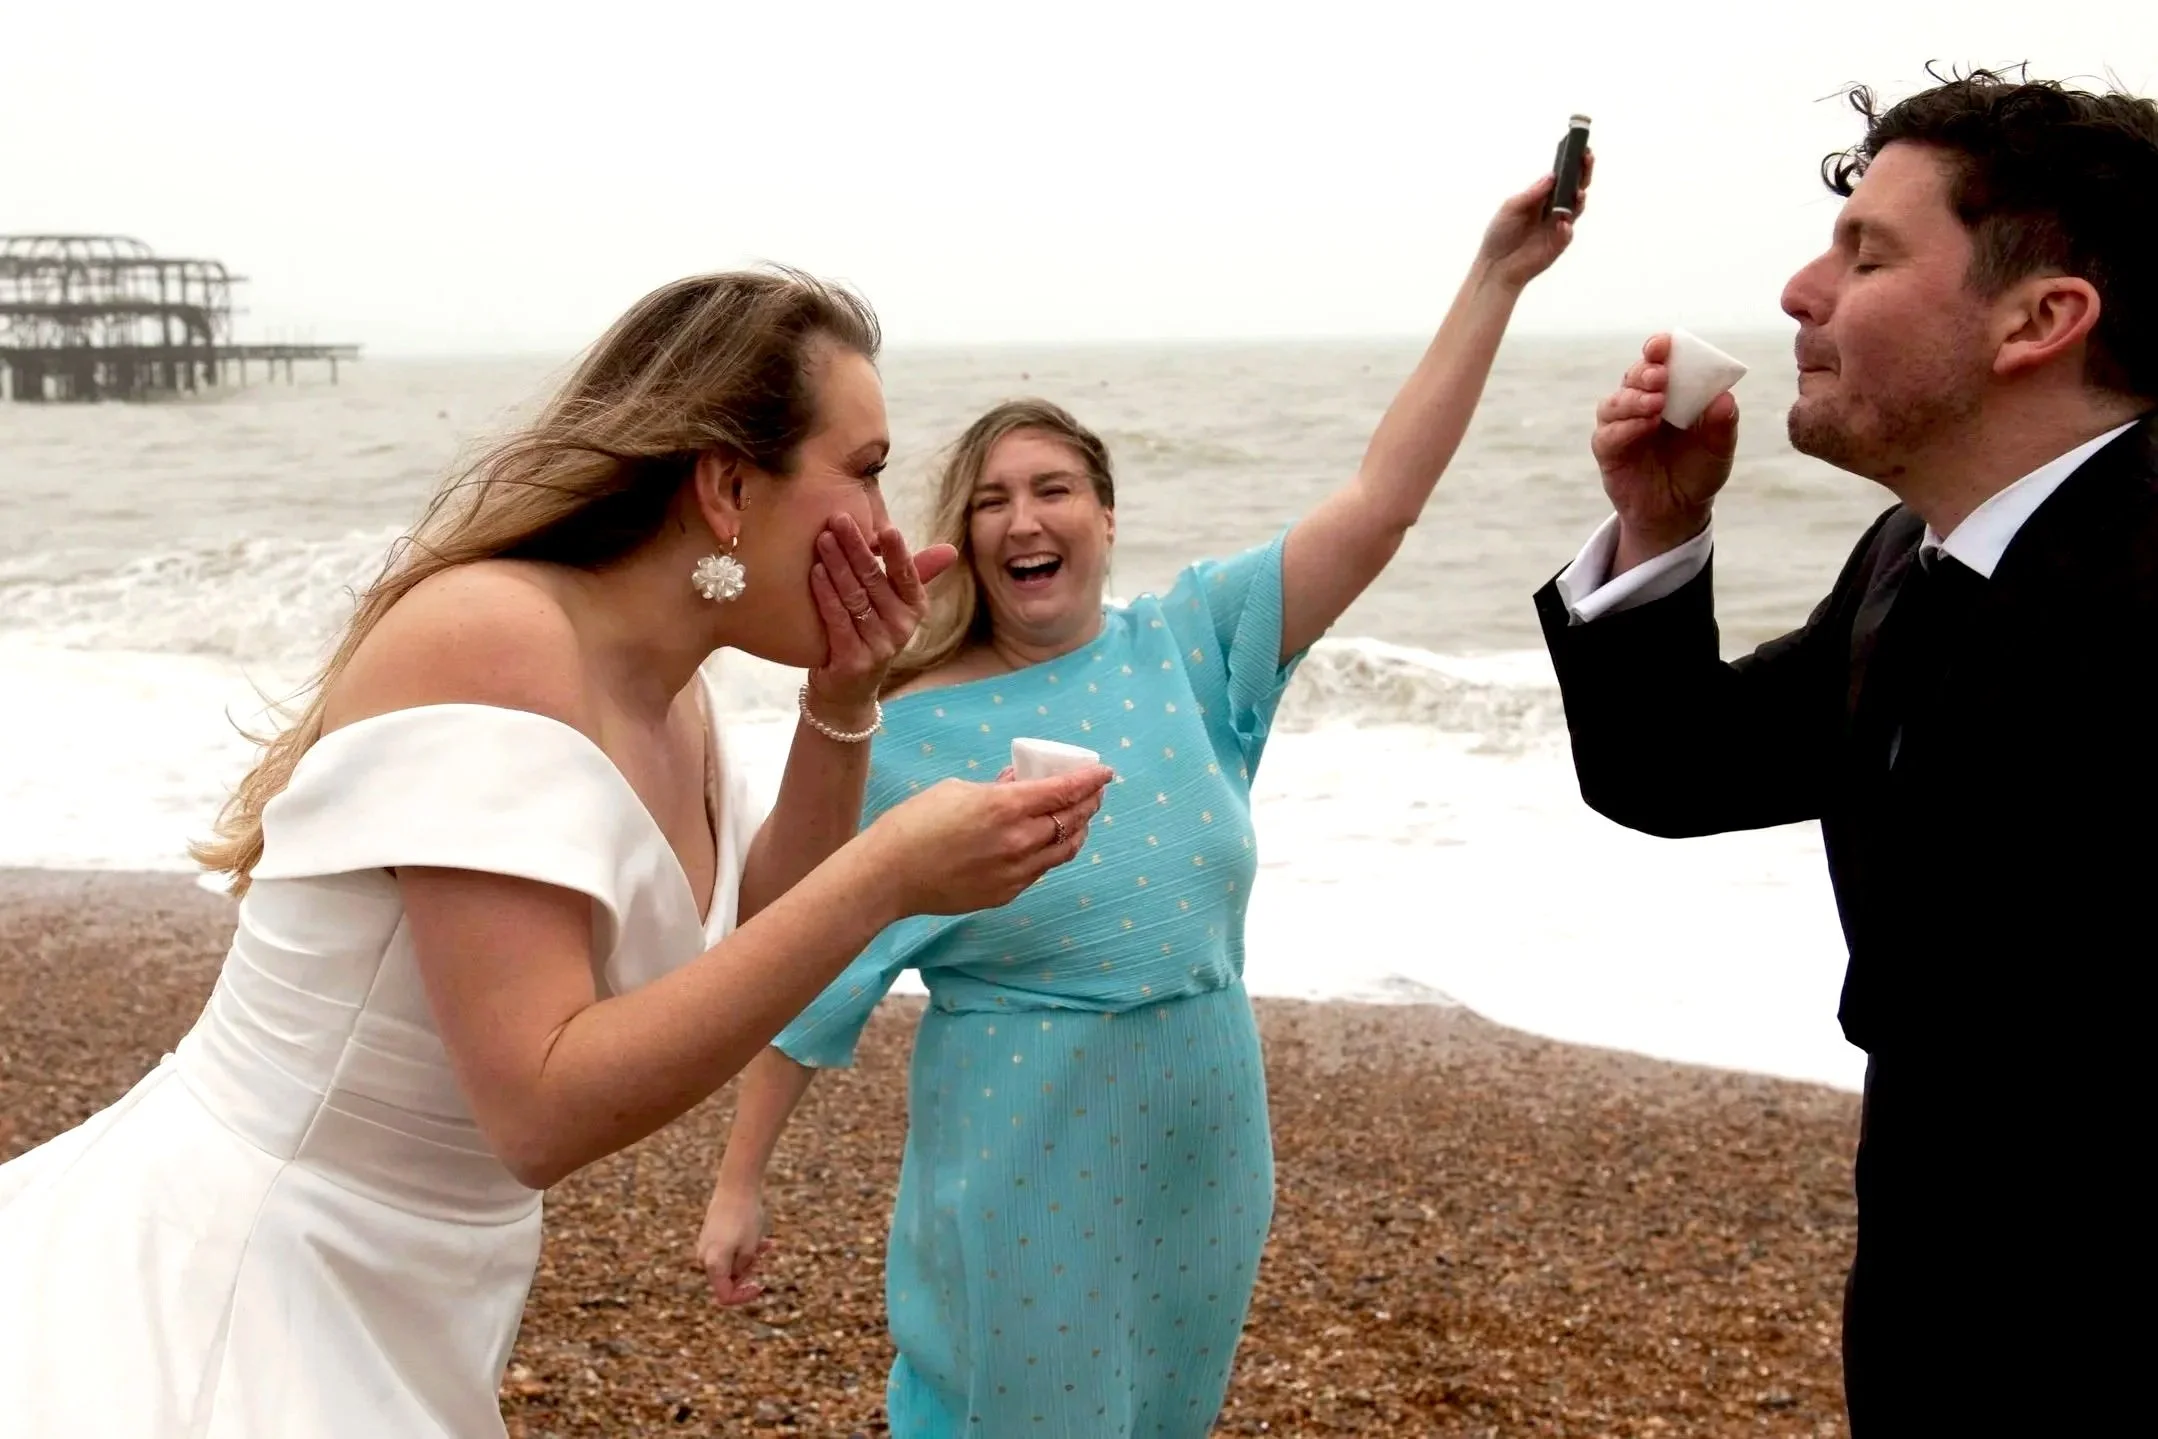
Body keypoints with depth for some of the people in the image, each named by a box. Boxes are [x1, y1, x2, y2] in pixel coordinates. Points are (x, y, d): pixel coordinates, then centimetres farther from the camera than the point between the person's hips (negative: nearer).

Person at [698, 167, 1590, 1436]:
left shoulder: (1188, 650, -3)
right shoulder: (914, 732, -11)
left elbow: (1379, 504, -9)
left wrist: (1495, 282, -14)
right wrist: (742, 1181, -5)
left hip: (1197, 1166, 4)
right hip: (1023, 1179, -4)